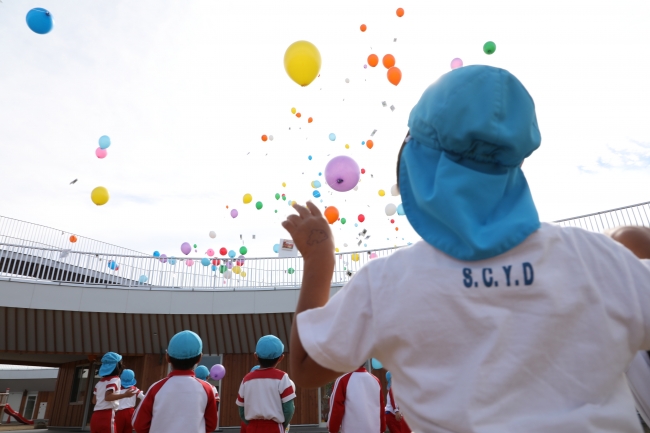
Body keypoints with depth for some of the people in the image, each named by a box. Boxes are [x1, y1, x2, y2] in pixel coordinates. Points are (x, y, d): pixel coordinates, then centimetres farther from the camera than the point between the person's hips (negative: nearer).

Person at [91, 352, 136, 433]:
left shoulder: (100, 381, 19)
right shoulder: (115, 379, -6)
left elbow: (94, 400, 21)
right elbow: (108, 397, -20)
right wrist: (125, 395, -26)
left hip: (95, 416, 9)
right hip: (106, 416, -8)